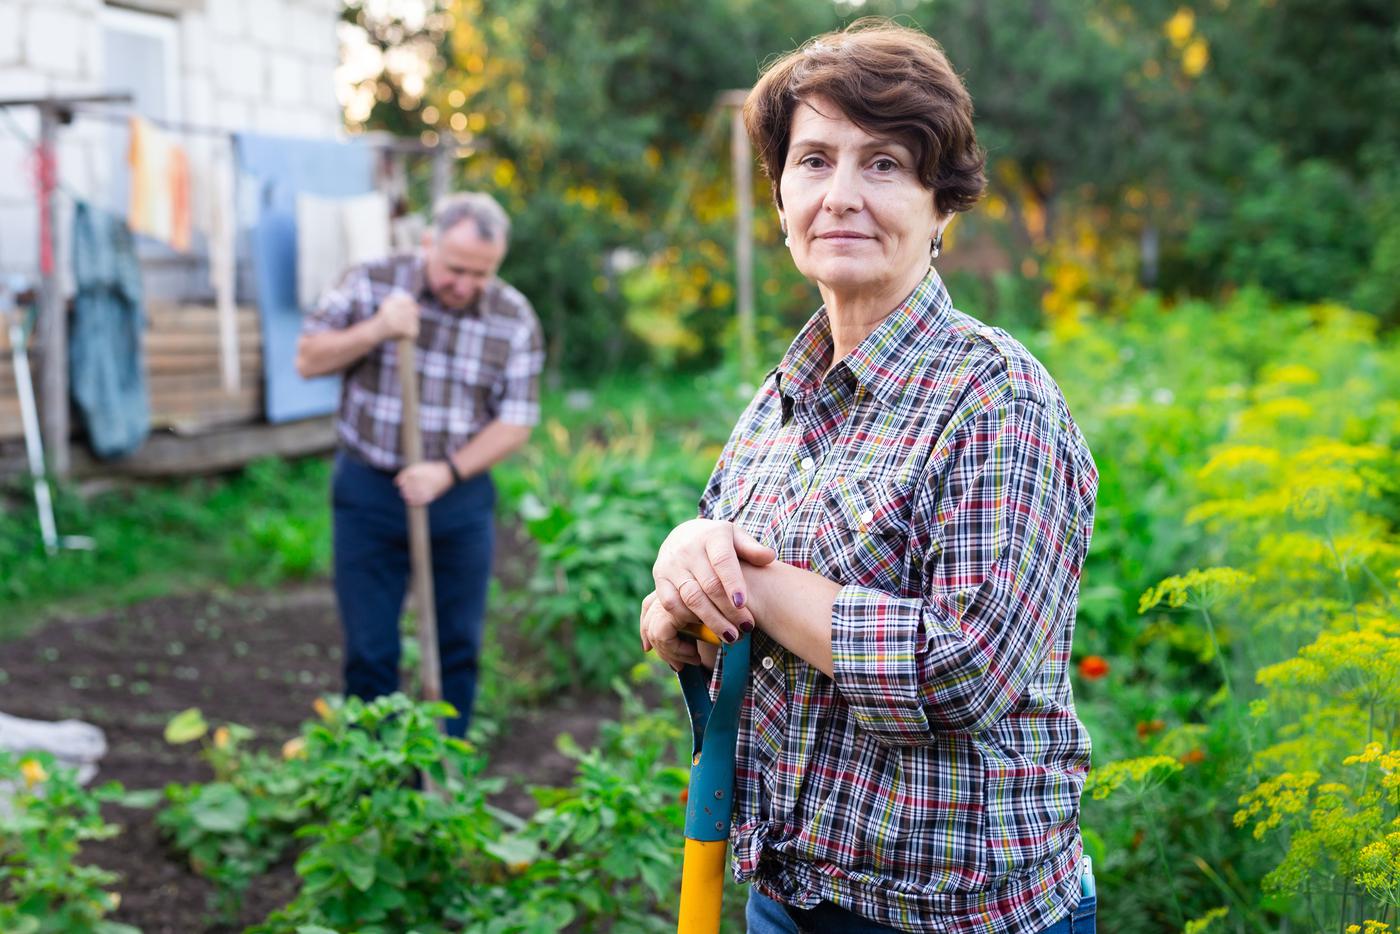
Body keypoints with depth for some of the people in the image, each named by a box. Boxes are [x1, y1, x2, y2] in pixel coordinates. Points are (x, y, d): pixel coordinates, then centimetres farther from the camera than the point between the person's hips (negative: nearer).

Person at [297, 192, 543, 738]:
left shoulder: (514, 319, -5)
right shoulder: (372, 284, -6)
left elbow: (515, 422, -5)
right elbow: (309, 360, -4)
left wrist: (448, 471, -17)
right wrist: (375, 331, -20)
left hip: (460, 498, 1)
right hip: (369, 493, -1)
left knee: (459, 646, 9)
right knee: (370, 651, 3)